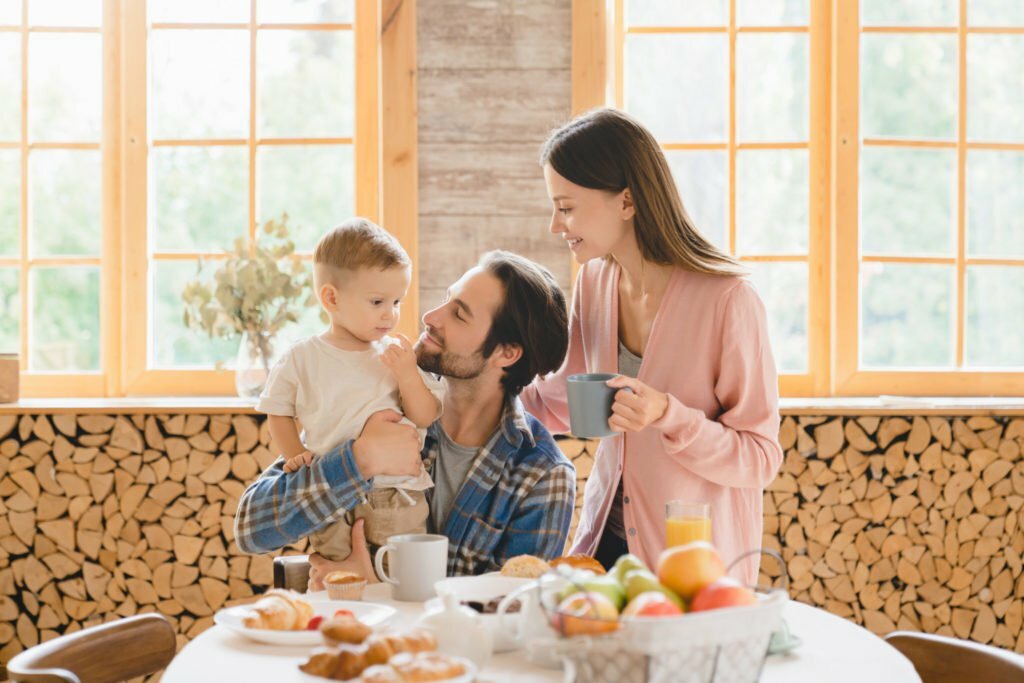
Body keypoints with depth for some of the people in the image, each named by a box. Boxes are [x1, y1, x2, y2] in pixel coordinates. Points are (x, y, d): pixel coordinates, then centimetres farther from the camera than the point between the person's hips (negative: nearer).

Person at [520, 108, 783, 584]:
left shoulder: (727, 300, -20)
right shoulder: (594, 282, 0)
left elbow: (760, 459, -16)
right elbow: (560, 404, 13)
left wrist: (669, 416, -30)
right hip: (606, 541, 5)